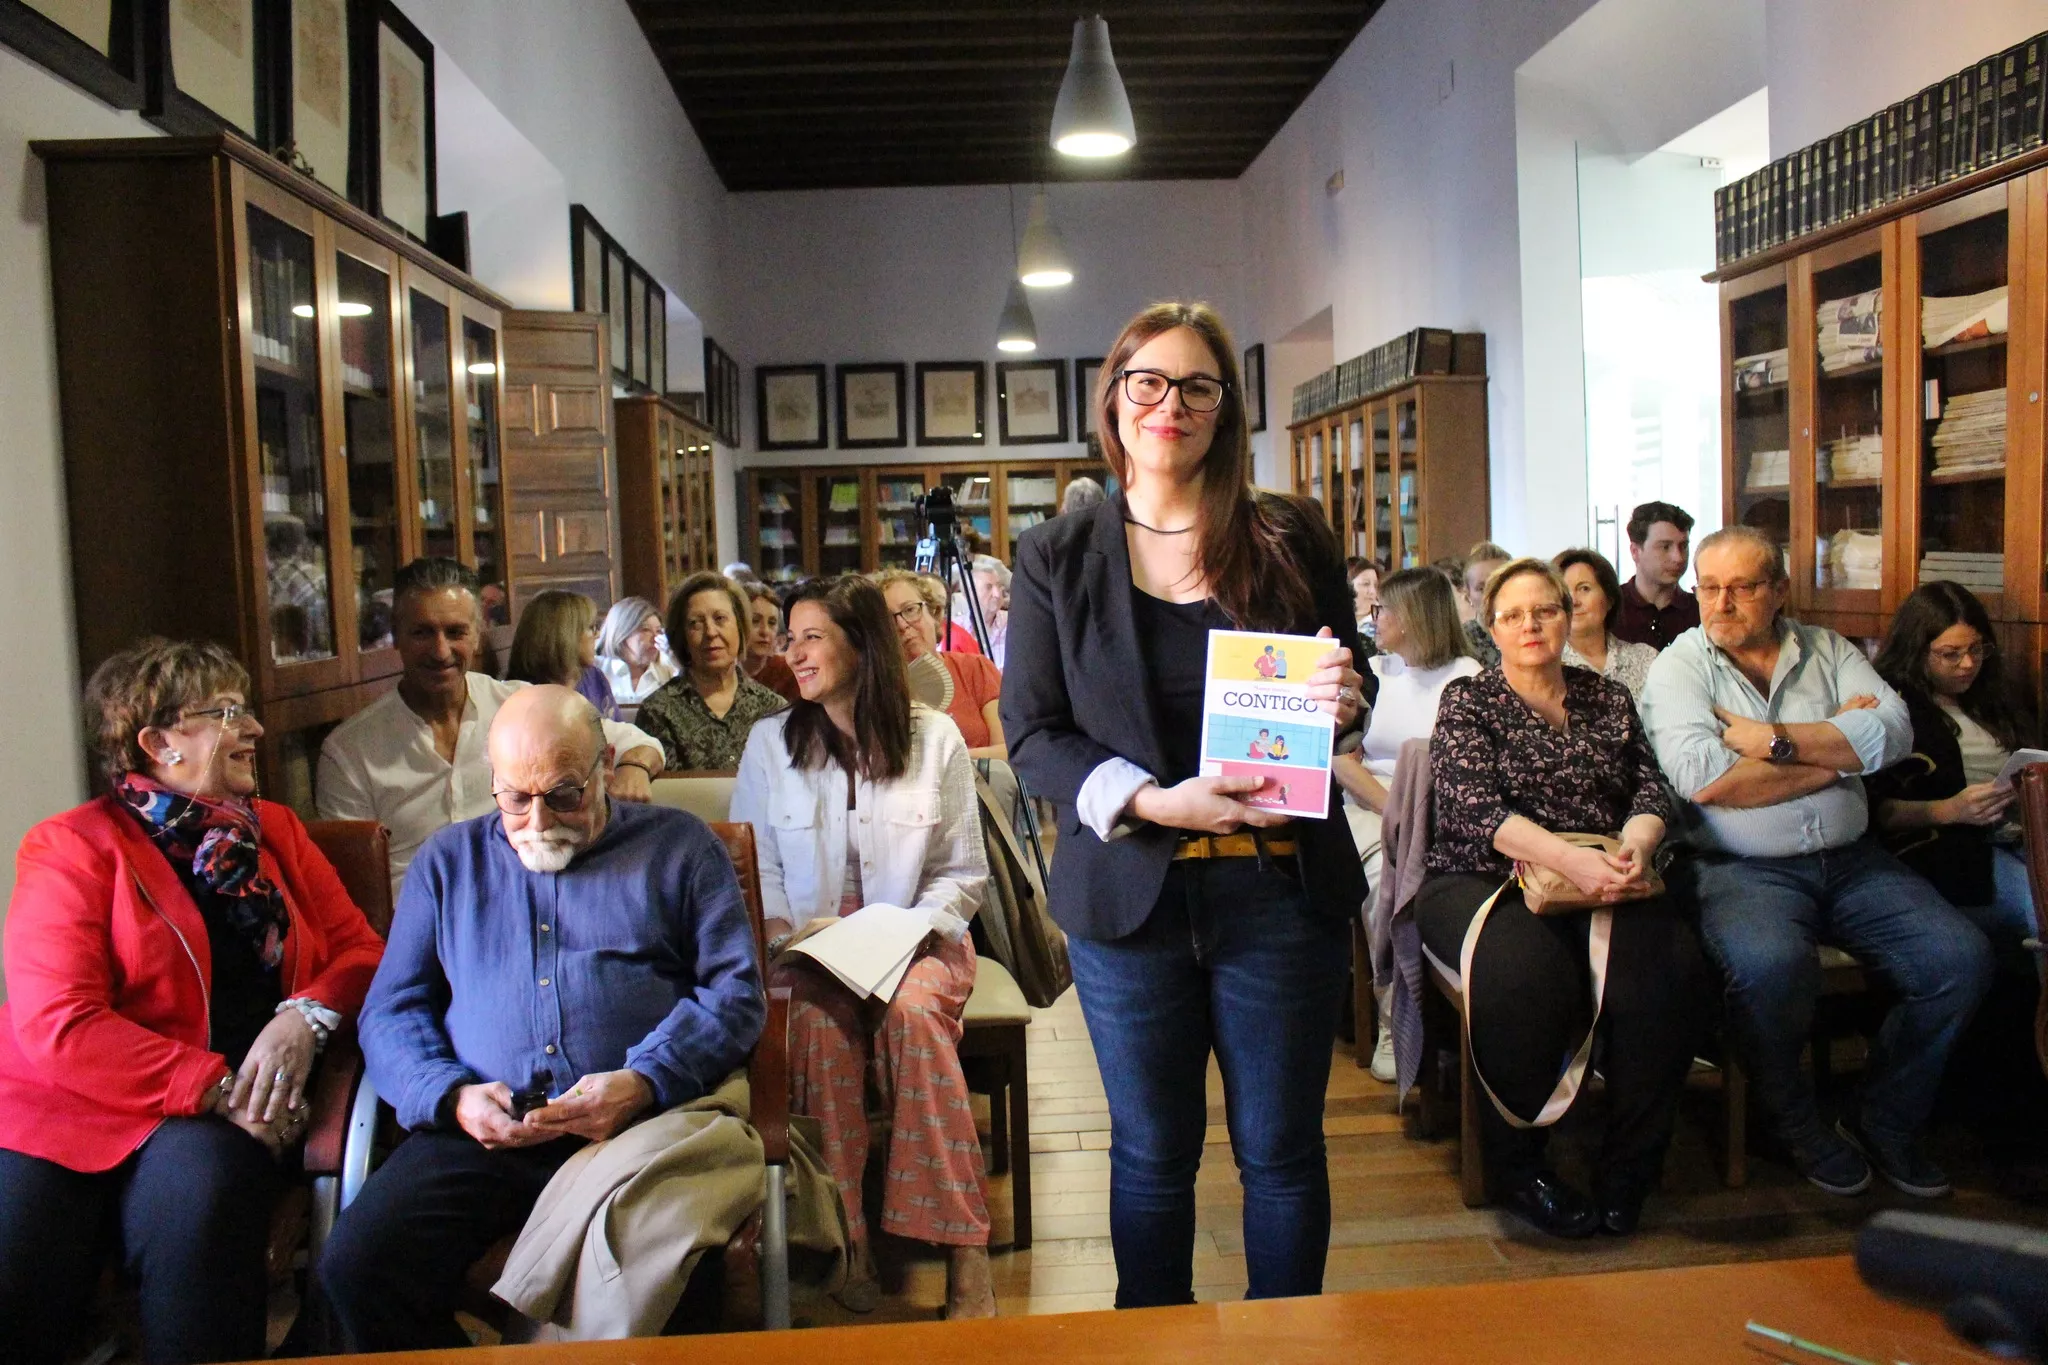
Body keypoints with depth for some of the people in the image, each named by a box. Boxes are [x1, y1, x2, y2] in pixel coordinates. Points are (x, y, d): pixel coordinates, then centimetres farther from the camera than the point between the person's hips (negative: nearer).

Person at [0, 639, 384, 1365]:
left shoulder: (275, 830, 17)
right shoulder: (73, 849, 1)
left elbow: (359, 948, 14)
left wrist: (304, 1016, -9)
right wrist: (214, 1088, -15)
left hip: (221, 1115, 3)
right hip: (69, 1106, -3)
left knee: (202, 1190, -31)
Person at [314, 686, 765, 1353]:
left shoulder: (678, 846, 14)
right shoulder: (449, 859, 21)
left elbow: (735, 991, 5)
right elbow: (390, 1011, 16)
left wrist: (643, 1083, -12)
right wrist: (453, 1097, -5)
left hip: (639, 1126, -3)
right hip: (479, 1137, 3)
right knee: (354, 1269, -22)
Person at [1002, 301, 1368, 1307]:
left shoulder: (1290, 537, 3)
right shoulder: (1056, 559, 2)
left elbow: (1350, 679, 12)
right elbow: (1030, 733, -1)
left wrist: (1343, 698, -13)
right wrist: (1153, 802, -17)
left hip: (1281, 891, 0)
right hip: (1129, 894, 0)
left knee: (1281, 1150, 12)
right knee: (1151, 1155, 14)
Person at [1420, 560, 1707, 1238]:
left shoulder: (1609, 698, 20)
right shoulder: (1466, 701, 7)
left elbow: (1650, 788, 9)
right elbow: (1475, 809, -9)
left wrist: (1634, 848, -15)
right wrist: (1572, 858, -24)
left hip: (1602, 881, 3)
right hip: (1482, 881, -3)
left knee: (1669, 968, -28)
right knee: (1526, 971, -35)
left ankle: (1628, 1170, -10)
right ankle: (1515, 1164, -13)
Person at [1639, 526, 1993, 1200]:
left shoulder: (1827, 651, 12)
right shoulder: (1679, 666, 1)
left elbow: (1893, 731, -6)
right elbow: (1703, 779, -17)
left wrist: (1775, 739, -14)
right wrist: (1837, 753, -6)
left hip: (1852, 861, 5)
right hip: (1742, 868, -5)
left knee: (1962, 957, -13)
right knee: (1771, 964, -33)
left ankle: (1884, 1120, 10)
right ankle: (1794, 1120, -2)